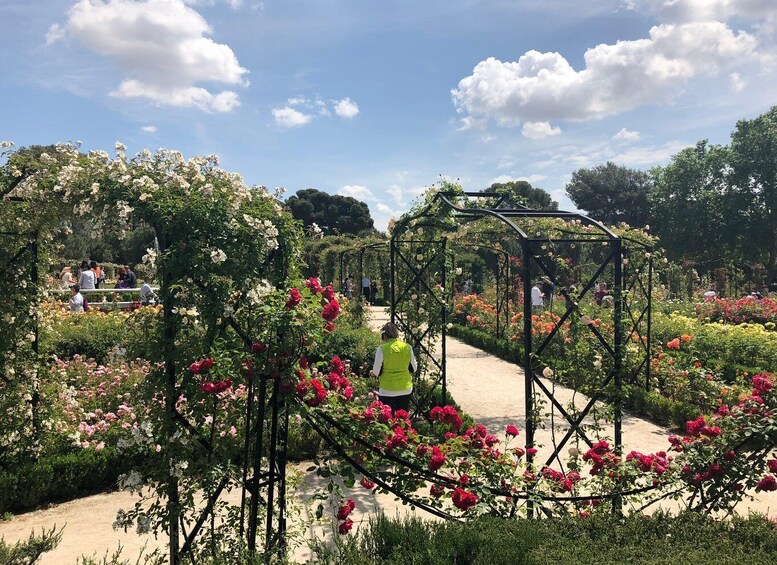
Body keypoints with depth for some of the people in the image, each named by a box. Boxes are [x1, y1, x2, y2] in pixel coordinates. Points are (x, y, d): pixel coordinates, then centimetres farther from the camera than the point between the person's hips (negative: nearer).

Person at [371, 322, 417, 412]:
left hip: (387, 390, -3)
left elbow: (376, 372, -8)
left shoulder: (382, 348, -12)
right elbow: (414, 368, 7)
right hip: (405, 389, 3)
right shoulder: (407, 347, -2)